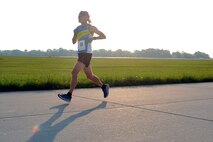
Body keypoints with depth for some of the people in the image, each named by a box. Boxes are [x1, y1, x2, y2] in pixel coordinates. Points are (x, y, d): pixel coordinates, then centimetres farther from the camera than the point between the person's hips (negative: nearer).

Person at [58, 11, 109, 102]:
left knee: (74, 72, -17)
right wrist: (75, 34, -2)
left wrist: (93, 38, -14)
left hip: (86, 54, -8)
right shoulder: (78, 28, 16)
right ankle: (104, 87, 32)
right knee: (90, 76, 14)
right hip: (81, 54, 8)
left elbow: (103, 36, 1)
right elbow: (74, 42, 16)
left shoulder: (90, 28, -2)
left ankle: (69, 95, -16)